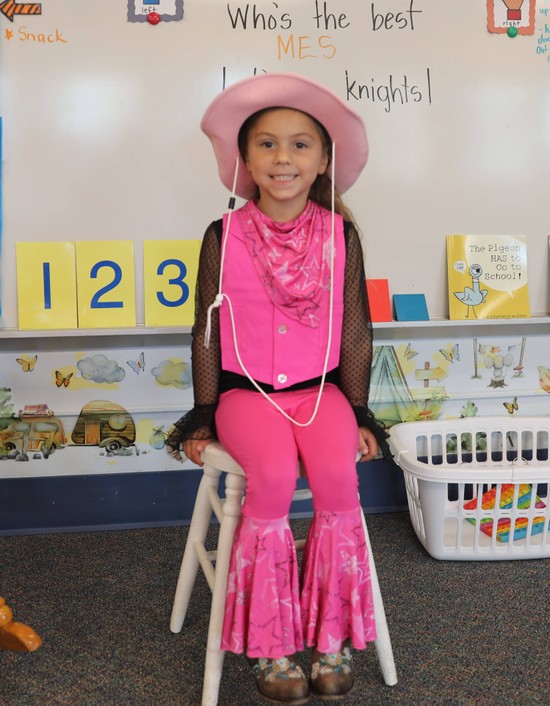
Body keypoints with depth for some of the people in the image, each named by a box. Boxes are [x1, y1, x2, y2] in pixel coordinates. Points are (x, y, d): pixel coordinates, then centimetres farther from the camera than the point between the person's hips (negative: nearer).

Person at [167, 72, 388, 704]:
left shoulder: (340, 234, 0)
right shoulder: (225, 237, -3)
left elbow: (355, 331, 5)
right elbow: (207, 332, 3)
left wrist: (359, 412, 5)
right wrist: (203, 415, 3)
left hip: (320, 387, 1)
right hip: (245, 390, -1)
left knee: (337, 475, -25)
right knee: (274, 477, -27)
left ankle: (332, 636, -4)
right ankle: (271, 645, -7)